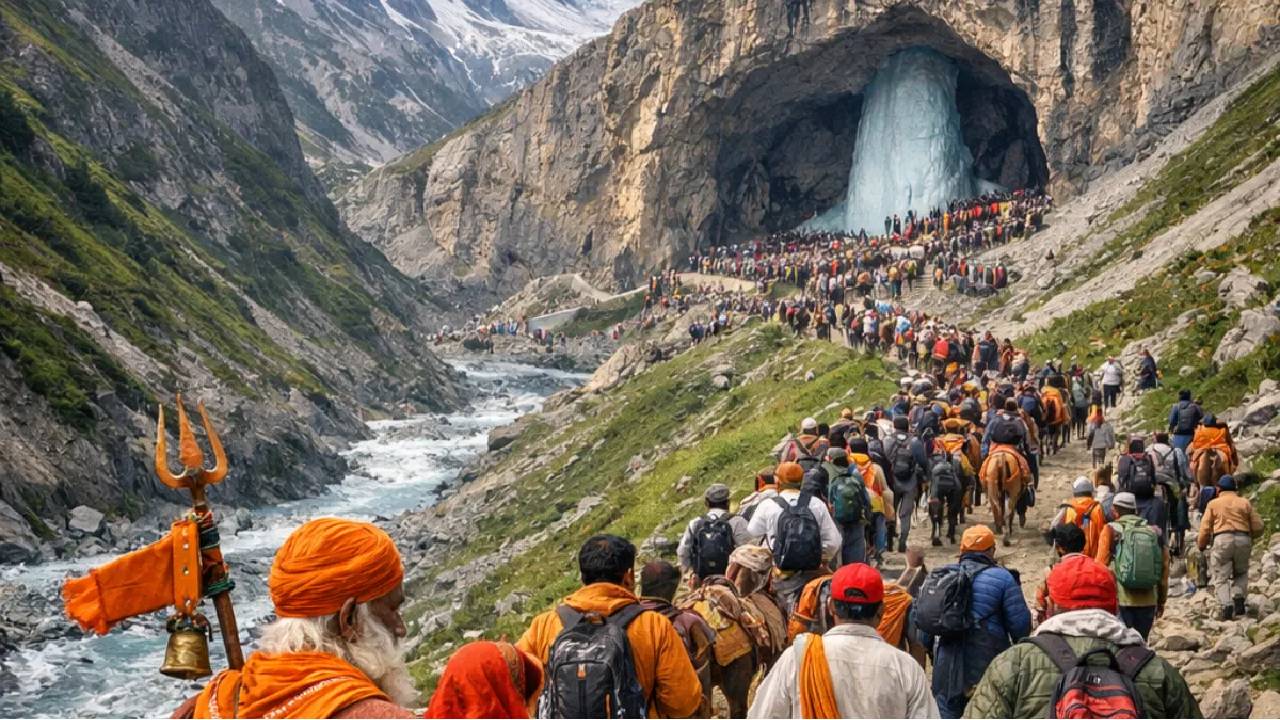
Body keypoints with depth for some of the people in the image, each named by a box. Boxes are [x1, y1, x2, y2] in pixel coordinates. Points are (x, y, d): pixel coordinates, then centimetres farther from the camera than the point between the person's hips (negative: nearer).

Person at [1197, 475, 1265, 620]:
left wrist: (1201, 545, 21)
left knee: (1221, 577, 3)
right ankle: (1238, 598, -1)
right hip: (1243, 540, 2)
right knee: (1241, 573, 23)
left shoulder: (1213, 504, 11)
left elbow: (1205, 529, 4)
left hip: (1222, 540, -2)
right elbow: (1258, 528, 10)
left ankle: (1225, 604, -20)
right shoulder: (1245, 503, 16)